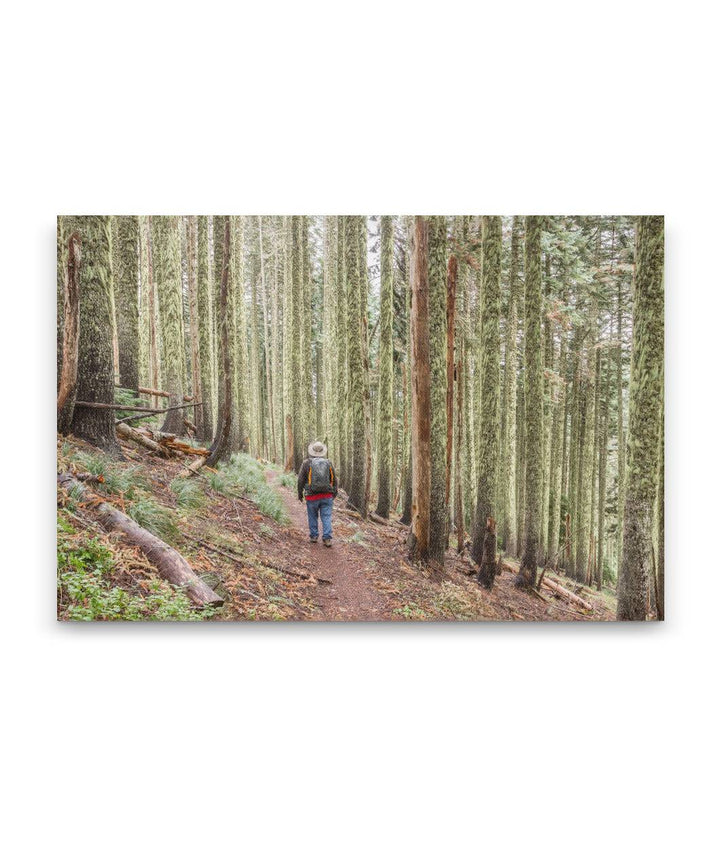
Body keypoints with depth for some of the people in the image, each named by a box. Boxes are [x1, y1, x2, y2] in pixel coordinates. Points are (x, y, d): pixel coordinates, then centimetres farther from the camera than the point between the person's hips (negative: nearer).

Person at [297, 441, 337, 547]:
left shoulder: (307, 463, -3)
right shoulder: (328, 463, 4)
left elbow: (301, 480, -2)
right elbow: (334, 480, 8)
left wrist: (300, 493, 10)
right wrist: (334, 493, 21)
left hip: (312, 496, -1)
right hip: (327, 496, 1)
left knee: (312, 517, 15)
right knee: (327, 517, 2)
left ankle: (314, 536, 20)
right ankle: (327, 539, -4)